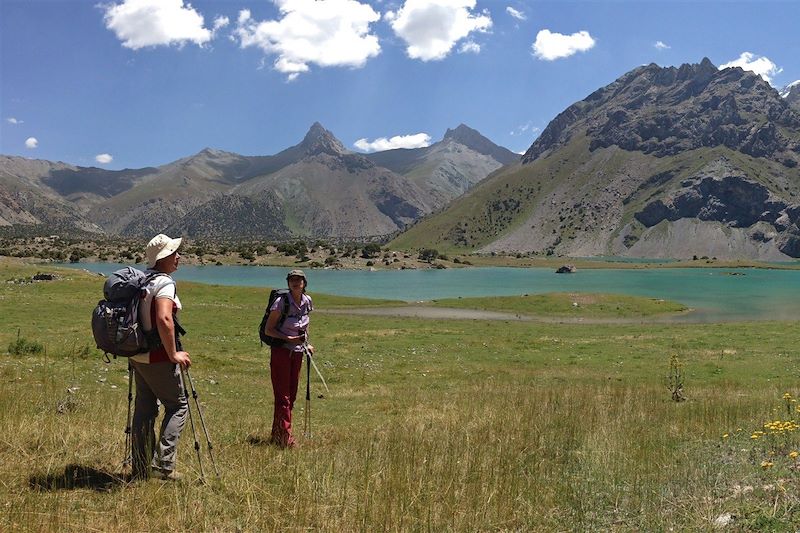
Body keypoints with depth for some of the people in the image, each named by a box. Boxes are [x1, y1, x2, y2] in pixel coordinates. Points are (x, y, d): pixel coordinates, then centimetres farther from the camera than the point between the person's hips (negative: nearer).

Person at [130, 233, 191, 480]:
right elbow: (164, 319, -30)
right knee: (178, 405, 5)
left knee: (144, 408, 14)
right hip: (158, 357, -8)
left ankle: (140, 469, 21)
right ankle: (165, 463, -1)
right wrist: (174, 353, -21)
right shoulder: (164, 283, -17)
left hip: (137, 355, 8)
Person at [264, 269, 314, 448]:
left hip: (297, 352, 6)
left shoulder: (307, 301, 2)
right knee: (283, 396, -6)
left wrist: (306, 344, 8)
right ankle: (286, 438, -5)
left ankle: (276, 436, 22)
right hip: (281, 351, -6)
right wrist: (289, 339, -23)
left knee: (291, 395, 11)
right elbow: (268, 330, -12)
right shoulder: (281, 302, -15)